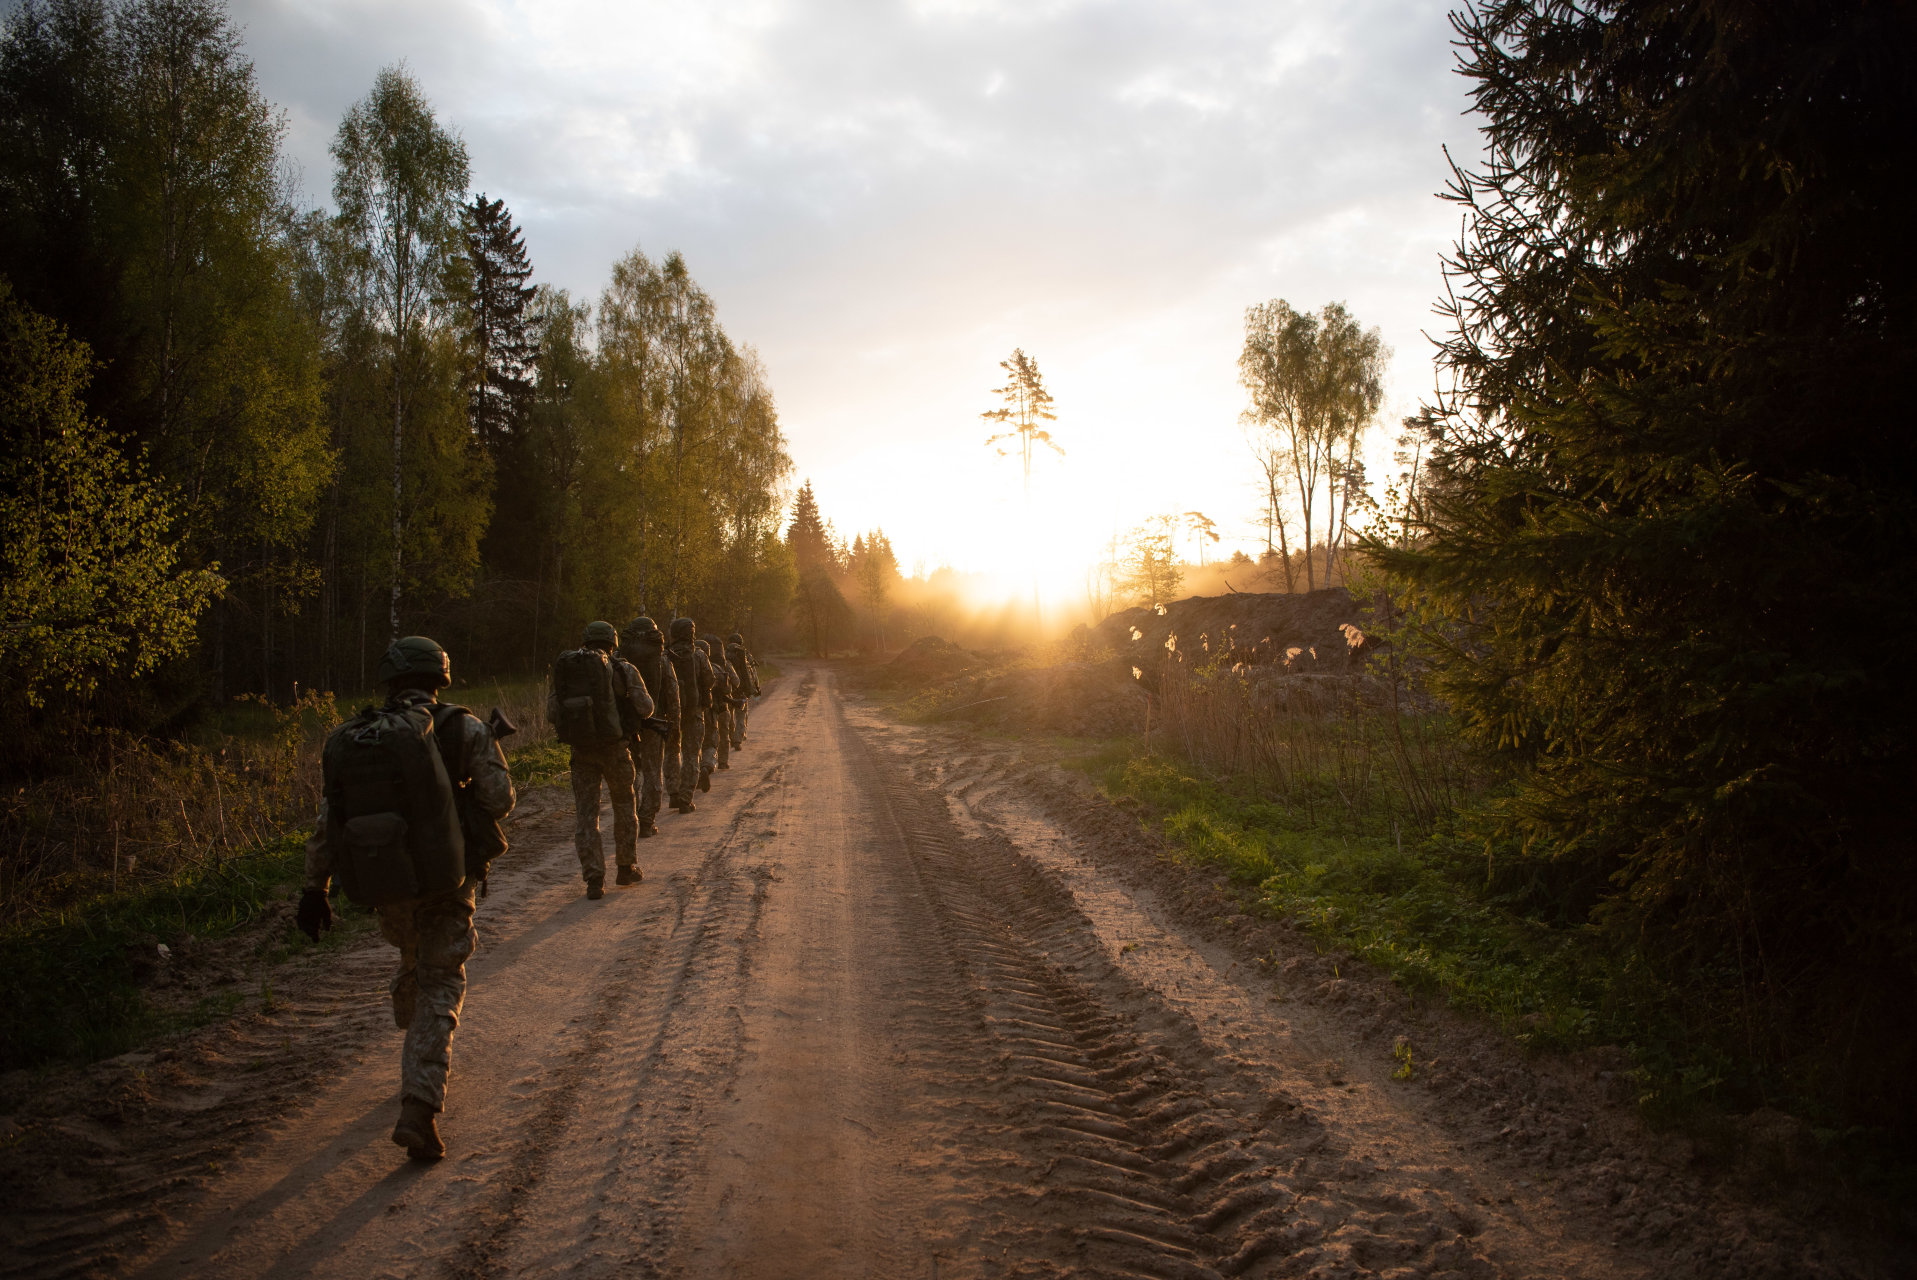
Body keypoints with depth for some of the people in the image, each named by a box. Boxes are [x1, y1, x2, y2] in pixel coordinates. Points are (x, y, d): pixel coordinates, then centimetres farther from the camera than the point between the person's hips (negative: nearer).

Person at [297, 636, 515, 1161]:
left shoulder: (349, 739, 2)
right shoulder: (463, 730, -9)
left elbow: (326, 823, 4)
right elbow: (498, 802, -7)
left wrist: (314, 889, 12)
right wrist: (490, 747, 11)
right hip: (445, 881, -4)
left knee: (413, 961, 30)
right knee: (440, 986, 3)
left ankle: (418, 1059, 51)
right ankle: (419, 1107, -12)